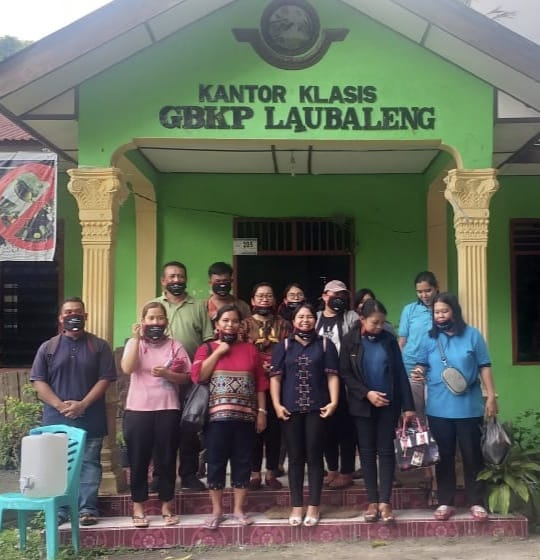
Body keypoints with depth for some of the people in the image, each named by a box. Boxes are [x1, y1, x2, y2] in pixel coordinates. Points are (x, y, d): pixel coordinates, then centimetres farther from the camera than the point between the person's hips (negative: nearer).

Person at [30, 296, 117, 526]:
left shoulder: (99, 346, 3)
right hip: (56, 418, 1)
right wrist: (60, 405, -12)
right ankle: (59, 509, 13)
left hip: (90, 419, -1)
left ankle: (87, 509, 7)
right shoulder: (48, 347, 7)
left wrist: (83, 405, -14)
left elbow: (105, 379, -4)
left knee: (89, 463, 2)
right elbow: (38, 381, 1)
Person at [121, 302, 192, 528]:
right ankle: (138, 507, 15)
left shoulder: (175, 346, 7)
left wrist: (167, 374, -14)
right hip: (138, 410, -1)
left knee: (166, 459, 6)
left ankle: (167, 506, 18)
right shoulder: (134, 343, 5)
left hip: (167, 410, 1)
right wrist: (137, 338, -13)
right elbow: (127, 368, -12)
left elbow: (187, 376, 3)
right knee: (138, 460, 4)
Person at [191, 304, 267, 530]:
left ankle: (238, 509, 17)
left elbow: (260, 384, 9)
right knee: (216, 462, 2)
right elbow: (197, 376, -9)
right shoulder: (207, 349, 7)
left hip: (245, 417, 2)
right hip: (217, 416, -1)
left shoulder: (250, 349, 11)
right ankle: (216, 510, 14)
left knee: (242, 462, 6)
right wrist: (218, 352, -9)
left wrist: (261, 411, 3)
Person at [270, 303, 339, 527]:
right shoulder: (284, 346, 9)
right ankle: (296, 506, 13)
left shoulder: (325, 344, 7)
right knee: (295, 457, 6)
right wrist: (276, 404, -6)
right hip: (291, 409, 1)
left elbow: (332, 375, 2)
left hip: (317, 408, -1)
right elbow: (275, 377, 4)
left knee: (314, 456, 3)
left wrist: (333, 401, -9)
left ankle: (314, 506, 11)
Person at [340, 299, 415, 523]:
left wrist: (408, 405, -3)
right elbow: (345, 374, -5)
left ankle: (385, 502, 4)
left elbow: (400, 373, 1)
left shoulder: (389, 340, 0)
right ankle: (373, 501, 12)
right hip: (362, 404, 0)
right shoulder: (350, 340, -4)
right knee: (367, 452, 5)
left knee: (386, 451, 1)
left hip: (389, 404, 1)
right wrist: (366, 393, -16)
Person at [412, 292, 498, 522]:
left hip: (469, 407, -2)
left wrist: (491, 396, -4)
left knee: (472, 454, 6)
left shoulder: (472, 335, -1)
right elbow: (422, 365, 15)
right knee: (444, 456, 9)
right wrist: (419, 373, -8)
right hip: (438, 408, 2)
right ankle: (445, 502, 17)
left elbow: (484, 367, 0)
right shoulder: (430, 338, 6)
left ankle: (476, 502, 17)